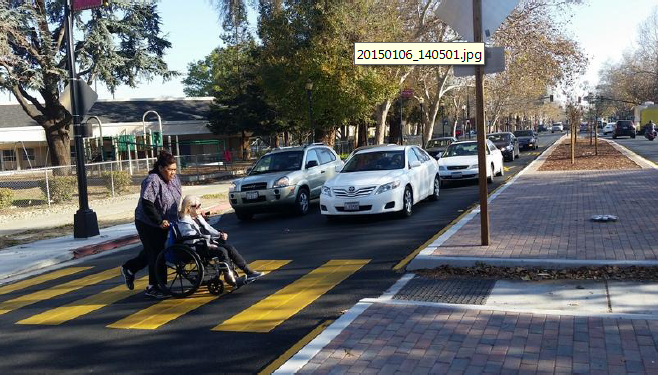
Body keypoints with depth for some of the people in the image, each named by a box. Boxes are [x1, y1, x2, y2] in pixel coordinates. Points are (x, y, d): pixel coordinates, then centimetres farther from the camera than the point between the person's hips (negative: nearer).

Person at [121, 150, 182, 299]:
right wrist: (159, 221, -25)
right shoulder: (152, 181, -22)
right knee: (156, 254, -3)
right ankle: (153, 288, 9)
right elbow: (147, 204, -27)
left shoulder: (174, 179, 4)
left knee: (150, 251, 19)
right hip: (148, 224, -8)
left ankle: (128, 269, 39)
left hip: (162, 224, 8)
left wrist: (175, 218, 11)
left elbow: (175, 201, 17)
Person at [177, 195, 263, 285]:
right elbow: (192, 239, -19)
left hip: (209, 243, 8)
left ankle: (248, 271, -13)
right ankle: (229, 277, -25)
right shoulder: (184, 223, -9)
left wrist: (220, 234, 7)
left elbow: (209, 229, 25)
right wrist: (208, 244, -22)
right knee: (222, 251, -29)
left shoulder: (199, 217, 20)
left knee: (230, 248, -11)